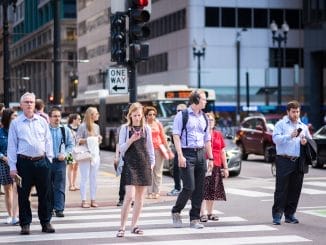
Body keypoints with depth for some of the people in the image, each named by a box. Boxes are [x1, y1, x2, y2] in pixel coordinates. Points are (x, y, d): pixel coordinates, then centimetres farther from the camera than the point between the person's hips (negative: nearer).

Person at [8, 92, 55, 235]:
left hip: (42, 161, 2)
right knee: (23, 195, 3)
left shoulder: (42, 121, 9)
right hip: (24, 163, -2)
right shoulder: (15, 123, 2)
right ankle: (25, 224, 12)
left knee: (45, 194, 6)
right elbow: (11, 146, 0)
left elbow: (48, 142, 13)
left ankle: (46, 223, 16)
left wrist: (49, 160, 5)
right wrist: (12, 167, -5)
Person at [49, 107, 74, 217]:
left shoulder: (65, 130, 5)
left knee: (60, 187, -1)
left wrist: (65, 154, -4)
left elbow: (71, 144, 10)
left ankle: (59, 209, 1)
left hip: (60, 161, 1)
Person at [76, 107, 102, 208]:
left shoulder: (96, 126, 12)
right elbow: (78, 140, -6)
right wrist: (87, 140, -20)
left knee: (94, 178, 7)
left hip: (95, 154, 6)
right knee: (84, 178, -2)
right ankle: (83, 201, 2)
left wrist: (99, 139, 0)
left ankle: (93, 200, 13)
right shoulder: (83, 126, -6)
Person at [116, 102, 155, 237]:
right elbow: (121, 148, -3)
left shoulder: (146, 128, 7)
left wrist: (152, 162, 9)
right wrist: (131, 140, -19)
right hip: (130, 164, -4)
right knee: (129, 196, -13)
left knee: (140, 197, 6)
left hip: (144, 164, 4)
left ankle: (134, 225, 16)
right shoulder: (125, 128, 0)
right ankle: (122, 227, -7)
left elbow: (150, 147, 14)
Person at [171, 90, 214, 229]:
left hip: (201, 154, 6)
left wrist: (210, 157, 15)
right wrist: (180, 155, -17)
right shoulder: (182, 115, -3)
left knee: (199, 189, 4)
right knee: (189, 187, -10)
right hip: (187, 153, -6)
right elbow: (176, 136, -9)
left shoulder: (204, 118, 15)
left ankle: (195, 219, 11)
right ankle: (176, 212, 11)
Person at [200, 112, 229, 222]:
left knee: (213, 190, 10)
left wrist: (225, 167, 13)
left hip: (216, 166, 5)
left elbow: (222, 152, 16)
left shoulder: (218, 135, 13)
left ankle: (210, 213, 19)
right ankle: (203, 213, -10)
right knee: (203, 190, -9)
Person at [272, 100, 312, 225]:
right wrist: (290, 136, -21)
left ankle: (290, 214, 15)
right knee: (281, 189, -6)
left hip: (298, 162, 5)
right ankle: (277, 215, -3)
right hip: (284, 161, -5)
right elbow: (276, 138, -10)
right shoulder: (281, 124, 4)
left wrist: (305, 142, 0)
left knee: (295, 189, 5)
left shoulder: (303, 126, 18)